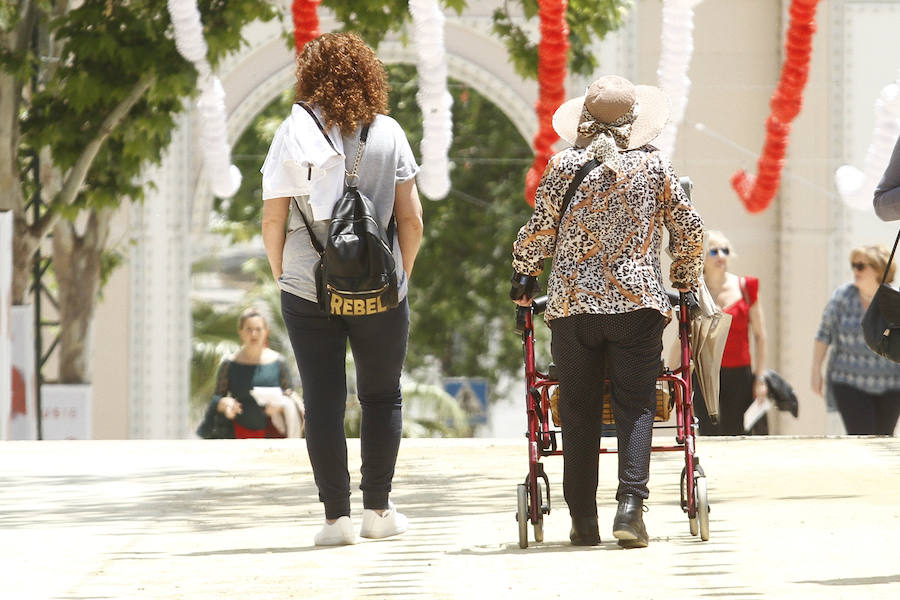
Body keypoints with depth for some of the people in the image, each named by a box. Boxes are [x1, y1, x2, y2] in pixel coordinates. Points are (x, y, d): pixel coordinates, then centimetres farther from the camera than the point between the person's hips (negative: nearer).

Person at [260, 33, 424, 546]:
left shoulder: (295, 133, -3)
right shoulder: (388, 133, 1)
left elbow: (273, 220, -3)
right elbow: (412, 219, 1)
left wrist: (281, 274, 11)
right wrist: (402, 275, 13)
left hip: (309, 288, -1)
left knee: (323, 402, 3)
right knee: (382, 396, 15)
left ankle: (337, 517, 2)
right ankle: (378, 509, 16)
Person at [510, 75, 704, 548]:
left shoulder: (564, 166, 1)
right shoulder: (655, 165, 3)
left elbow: (539, 230, 3)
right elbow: (689, 229, 7)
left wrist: (524, 277, 20)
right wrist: (685, 280, 23)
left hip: (572, 302, 0)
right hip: (638, 301, 0)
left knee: (578, 411, 6)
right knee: (635, 406, 2)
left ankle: (583, 519, 6)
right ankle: (630, 505, -13)